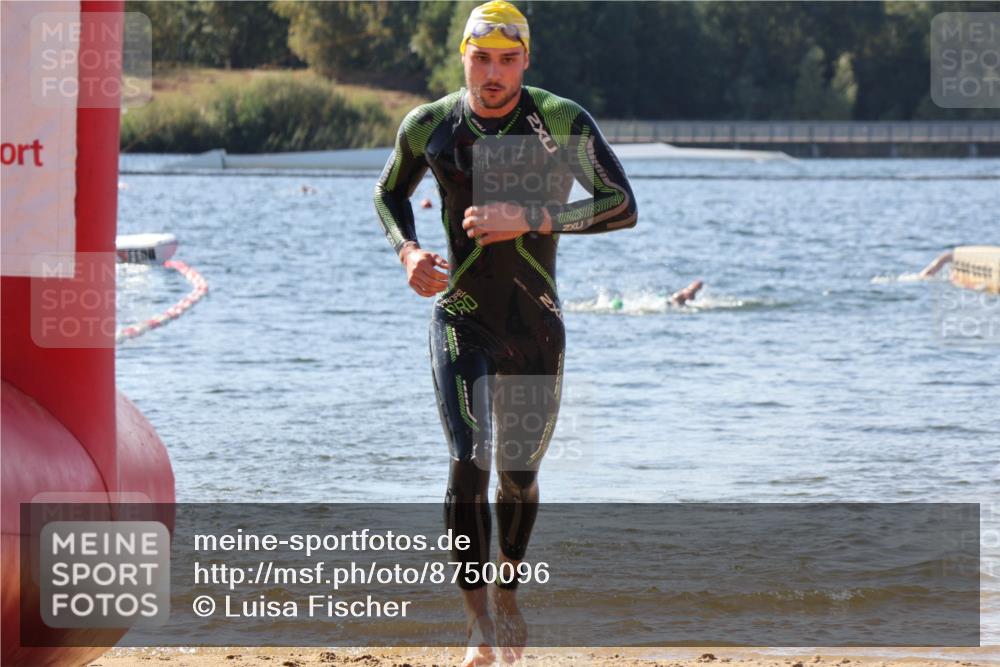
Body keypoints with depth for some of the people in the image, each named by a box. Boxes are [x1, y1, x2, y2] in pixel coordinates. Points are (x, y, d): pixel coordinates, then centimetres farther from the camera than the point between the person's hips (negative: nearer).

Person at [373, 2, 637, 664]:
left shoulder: (563, 122, -8)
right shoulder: (429, 126, -2)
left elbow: (622, 207, -11)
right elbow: (390, 193, 17)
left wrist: (528, 219, -20)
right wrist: (408, 251, -4)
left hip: (536, 323, 0)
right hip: (462, 319, 0)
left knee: (520, 475, 10)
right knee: (469, 466, -15)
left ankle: (507, 591, 36)